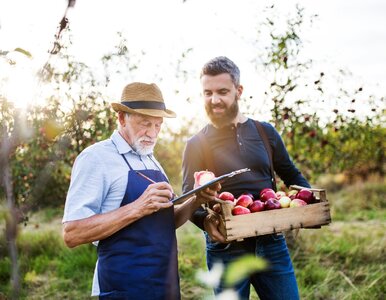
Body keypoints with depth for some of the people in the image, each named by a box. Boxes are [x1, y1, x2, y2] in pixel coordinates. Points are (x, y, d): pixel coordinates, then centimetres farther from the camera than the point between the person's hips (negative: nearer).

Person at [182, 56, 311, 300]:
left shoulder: (265, 132, 6)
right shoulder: (197, 145, 0)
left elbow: (292, 177, 14)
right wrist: (205, 220, -28)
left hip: (271, 243, 2)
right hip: (226, 249, -2)